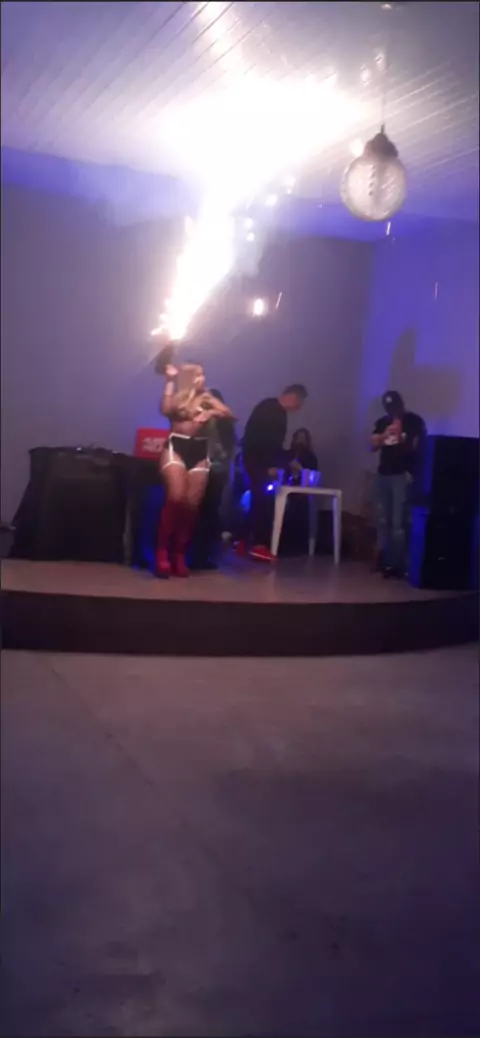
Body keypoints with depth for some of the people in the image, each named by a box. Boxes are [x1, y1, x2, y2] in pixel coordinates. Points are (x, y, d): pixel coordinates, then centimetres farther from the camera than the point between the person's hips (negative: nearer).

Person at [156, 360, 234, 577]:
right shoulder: (177, 396, 7)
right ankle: (162, 552, -10)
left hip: (199, 451, 3)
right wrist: (170, 380, -8)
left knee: (192, 504, -2)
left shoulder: (206, 398, 14)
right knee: (176, 498, -19)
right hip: (176, 448, -3)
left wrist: (211, 413, -13)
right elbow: (166, 410, -14)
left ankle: (180, 555, 8)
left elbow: (229, 414, 5)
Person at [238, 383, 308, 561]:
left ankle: (246, 542, 16)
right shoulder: (268, 408, -14)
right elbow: (259, 438, -22)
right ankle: (259, 545, -11)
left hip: (262, 461, 10)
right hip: (256, 460, -10)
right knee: (262, 501, -12)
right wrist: (269, 466, -23)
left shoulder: (279, 413, 15)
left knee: (259, 501, 11)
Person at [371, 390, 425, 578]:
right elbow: (373, 446, 6)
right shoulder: (382, 422, 15)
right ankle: (383, 560, 14)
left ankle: (397, 565, -9)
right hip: (383, 474, 6)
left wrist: (401, 438, -22)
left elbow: (417, 447, -7)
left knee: (398, 523, -10)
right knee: (382, 520, 7)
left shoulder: (414, 421, -1)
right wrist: (384, 435, -12)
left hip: (402, 475, -6)